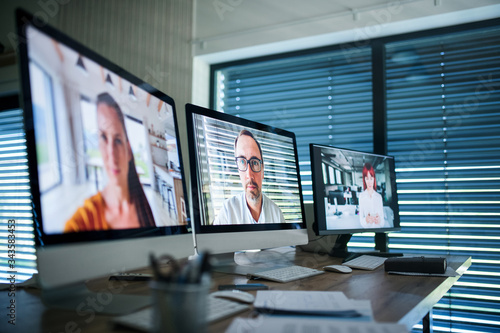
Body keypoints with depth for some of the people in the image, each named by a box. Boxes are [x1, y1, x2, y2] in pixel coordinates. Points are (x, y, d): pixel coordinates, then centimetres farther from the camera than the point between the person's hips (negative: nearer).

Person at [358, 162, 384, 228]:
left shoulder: (379, 197, 6)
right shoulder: (361, 196, 0)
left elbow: (382, 222, 5)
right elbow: (361, 221, -2)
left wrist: (380, 221, -15)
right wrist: (366, 220, -23)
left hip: (378, 229, 2)